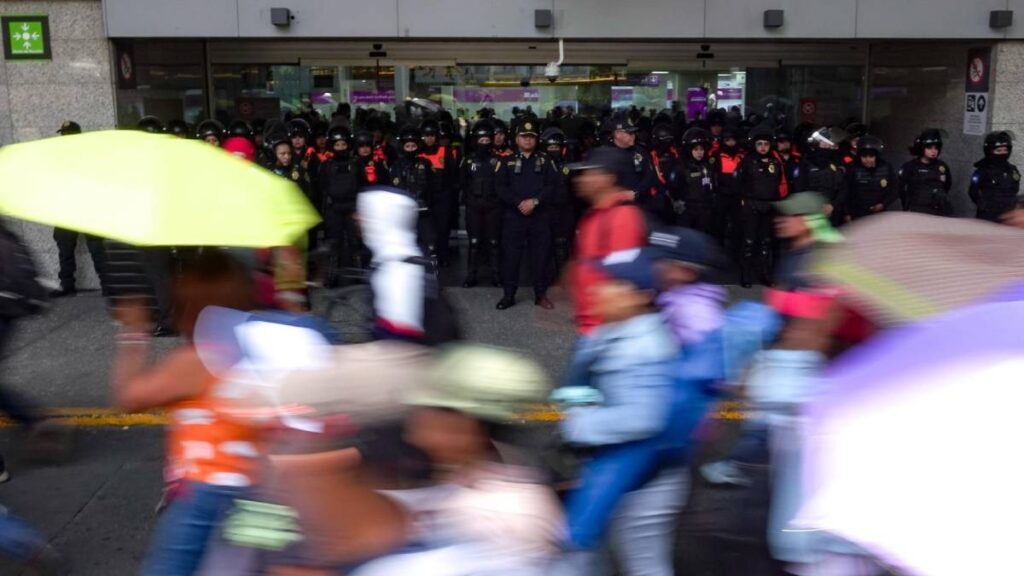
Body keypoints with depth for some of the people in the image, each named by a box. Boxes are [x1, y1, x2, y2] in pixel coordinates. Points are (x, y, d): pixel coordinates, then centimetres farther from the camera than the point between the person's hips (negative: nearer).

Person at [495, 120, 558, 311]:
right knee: (510, 255, 0)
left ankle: (541, 295, 13)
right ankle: (509, 295, 9)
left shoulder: (545, 161, 9)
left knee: (540, 255, 3)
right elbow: (501, 188, -2)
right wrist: (518, 203, -15)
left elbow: (552, 185, -1)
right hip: (514, 215, 0)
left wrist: (535, 201, -15)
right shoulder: (507, 162, 7)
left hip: (539, 216, 1)